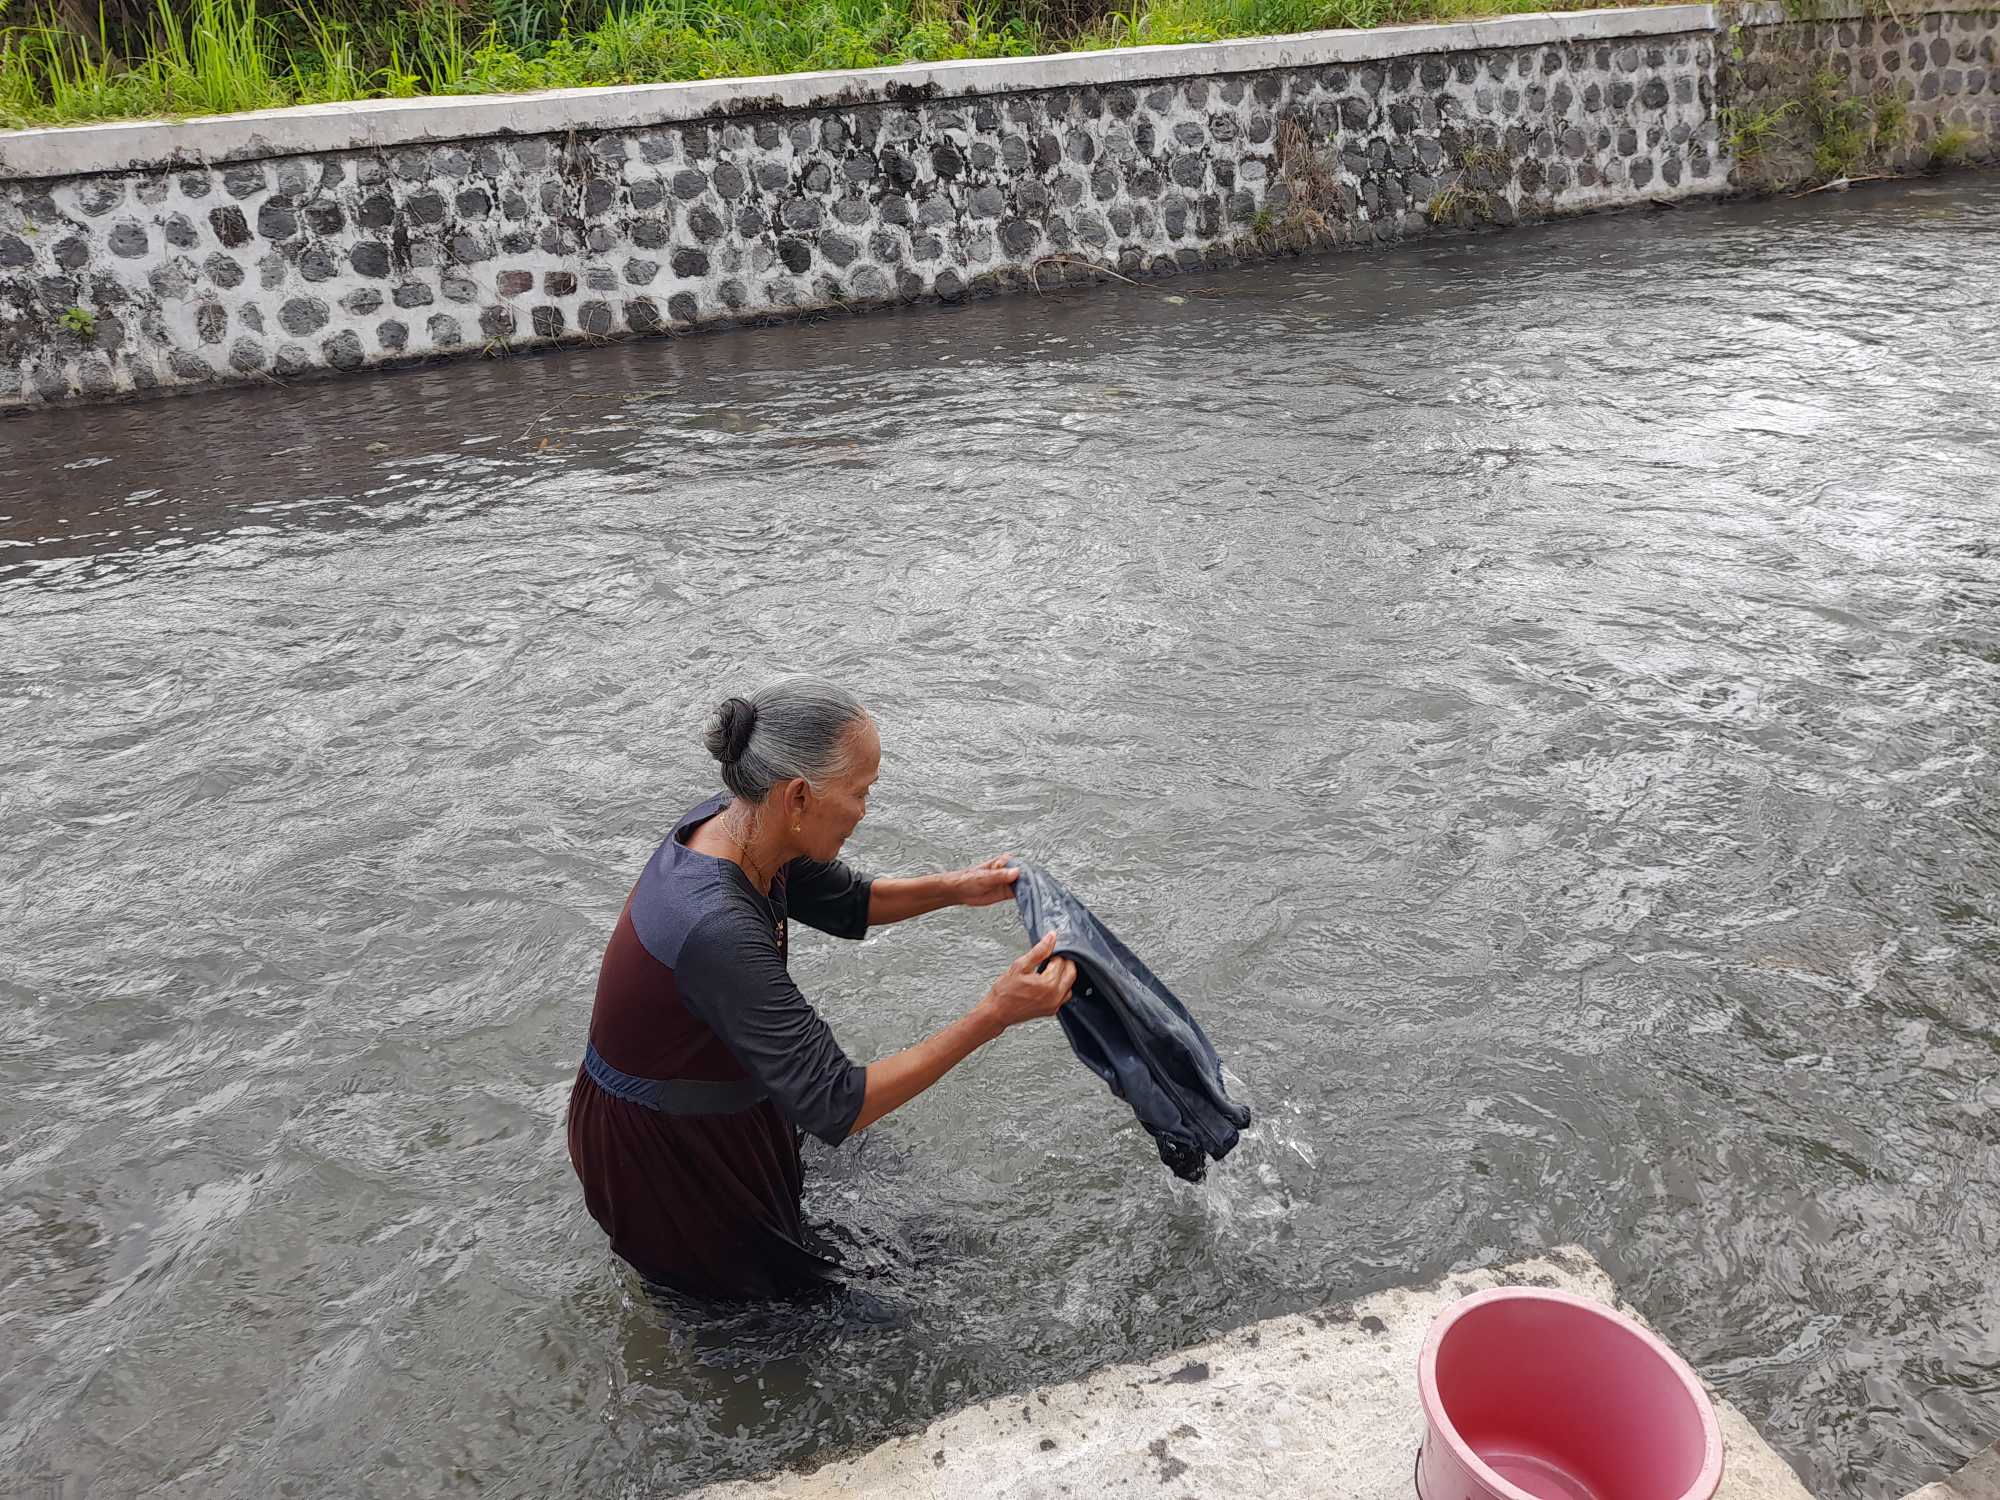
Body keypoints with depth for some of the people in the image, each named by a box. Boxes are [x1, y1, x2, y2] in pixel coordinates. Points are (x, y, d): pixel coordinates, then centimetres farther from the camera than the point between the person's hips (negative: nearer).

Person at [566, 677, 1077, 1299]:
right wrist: (994, 1016, -39)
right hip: (655, 1148, -8)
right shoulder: (720, 932, -41)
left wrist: (951, 889, -7)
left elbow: (843, 902, 7)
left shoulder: (730, 822, -14)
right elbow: (832, 1107, -37)